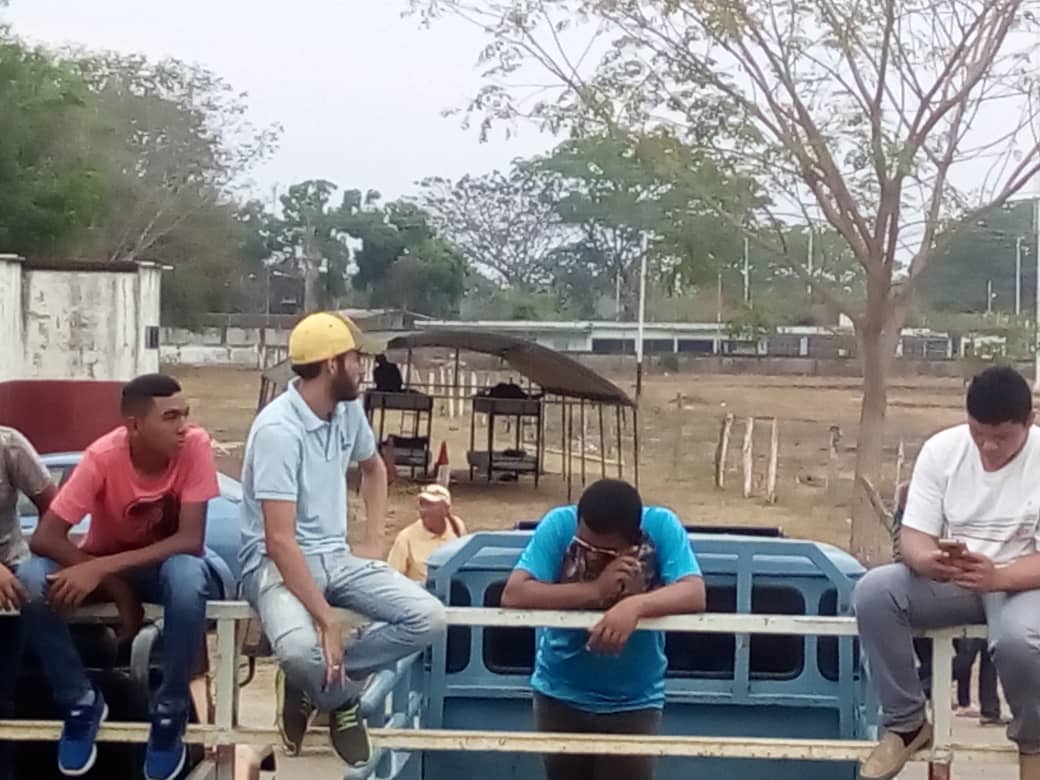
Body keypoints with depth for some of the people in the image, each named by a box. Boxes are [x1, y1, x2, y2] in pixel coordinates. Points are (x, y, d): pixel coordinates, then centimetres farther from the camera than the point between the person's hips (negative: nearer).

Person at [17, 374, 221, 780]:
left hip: (165, 562, -1)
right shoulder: (103, 456, -25)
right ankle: (82, 702, -6)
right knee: (31, 580, -29)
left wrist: (101, 569, -36)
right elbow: (44, 538, -26)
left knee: (187, 577, -37)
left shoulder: (195, 446, -25)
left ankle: (170, 712, -14)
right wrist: (116, 587, -33)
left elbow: (191, 540, -29)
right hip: (103, 564, 1)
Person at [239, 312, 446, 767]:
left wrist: (375, 542, 12)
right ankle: (342, 700, -1)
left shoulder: (348, 410, 3)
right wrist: (327, 618, -31)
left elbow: (373, 468, 26)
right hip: (277, 563, -7)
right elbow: (280, 540, -27)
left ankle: (316, 685, -2)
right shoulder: (278, 430, -21)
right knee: (302, 651, -38)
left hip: (336, 556, 7)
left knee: (429, 618, -14)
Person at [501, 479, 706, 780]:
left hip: (634, 703, -1)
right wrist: (596, 591, -35)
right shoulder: (559, 524, -18)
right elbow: (513, 594, -26)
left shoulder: (661, 527, -17)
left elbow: (694, 594, -26)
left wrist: (635, 605, -43)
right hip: (560, 695, 1)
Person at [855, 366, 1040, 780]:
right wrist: (928, 560, -34)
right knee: (873, 591, -23)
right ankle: (907, 724, -8)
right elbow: (913, 537, -9)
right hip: (951, 577, 4)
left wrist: (997, 576, -39)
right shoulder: (941, 448, -7)